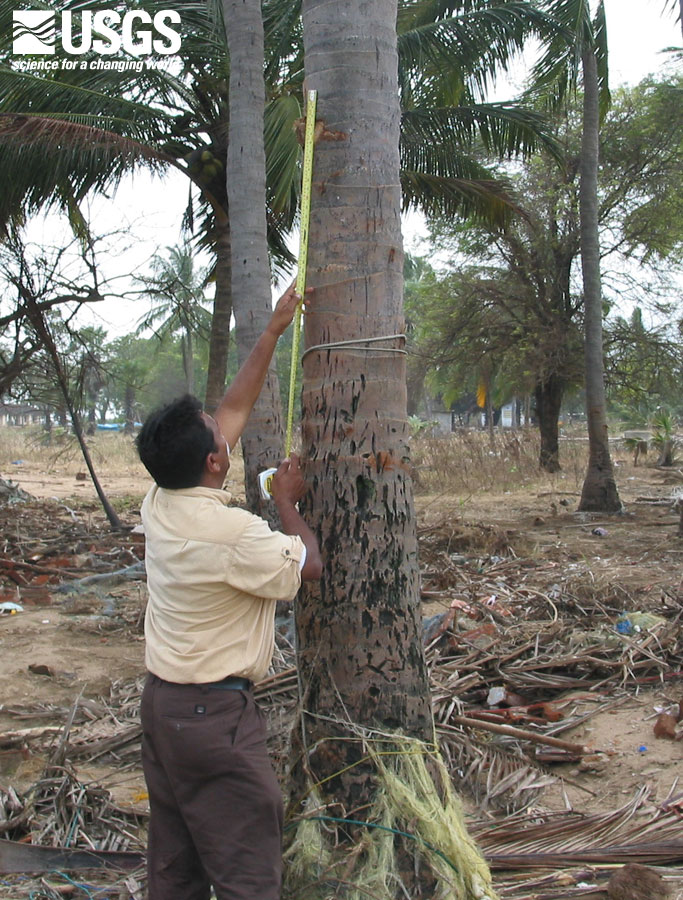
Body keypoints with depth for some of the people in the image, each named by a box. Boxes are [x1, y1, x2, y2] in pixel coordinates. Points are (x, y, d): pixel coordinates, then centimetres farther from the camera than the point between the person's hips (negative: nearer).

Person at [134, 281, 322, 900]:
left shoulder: (159, 503, 1)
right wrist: (288, 502, 8)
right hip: (213, 711, -9)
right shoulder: (231, 533, -24)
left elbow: (235, 408, 9)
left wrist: (274, 331, 14)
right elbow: (308, 565, -7)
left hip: (161, 702, 9)